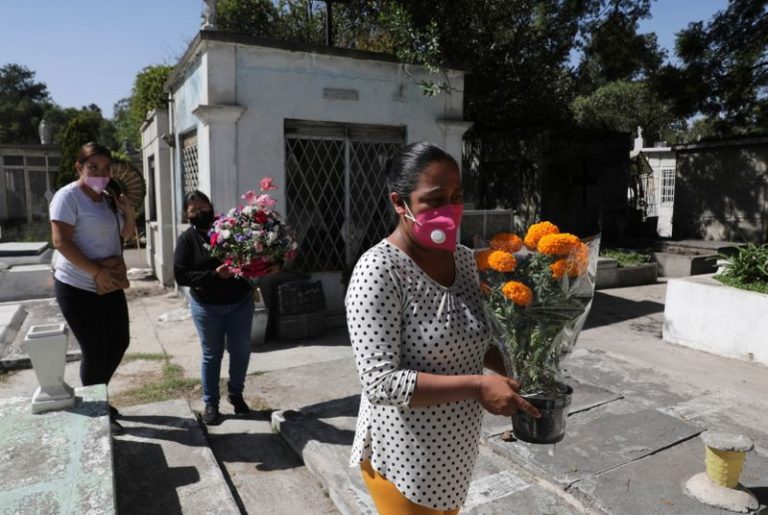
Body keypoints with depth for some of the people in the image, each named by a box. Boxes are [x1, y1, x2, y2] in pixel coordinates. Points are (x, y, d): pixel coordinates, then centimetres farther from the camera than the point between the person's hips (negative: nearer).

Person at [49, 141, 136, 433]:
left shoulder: (108, 198, 11)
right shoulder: (68, 196, -12)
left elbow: (127, 233, 19)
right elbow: (60, 242, -20)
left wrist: (129, 212, -2)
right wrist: (96, 272, -24)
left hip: (110, 286, 8)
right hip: (79, 288, -8)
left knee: (119, 342, 14)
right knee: (94, 351, 0)